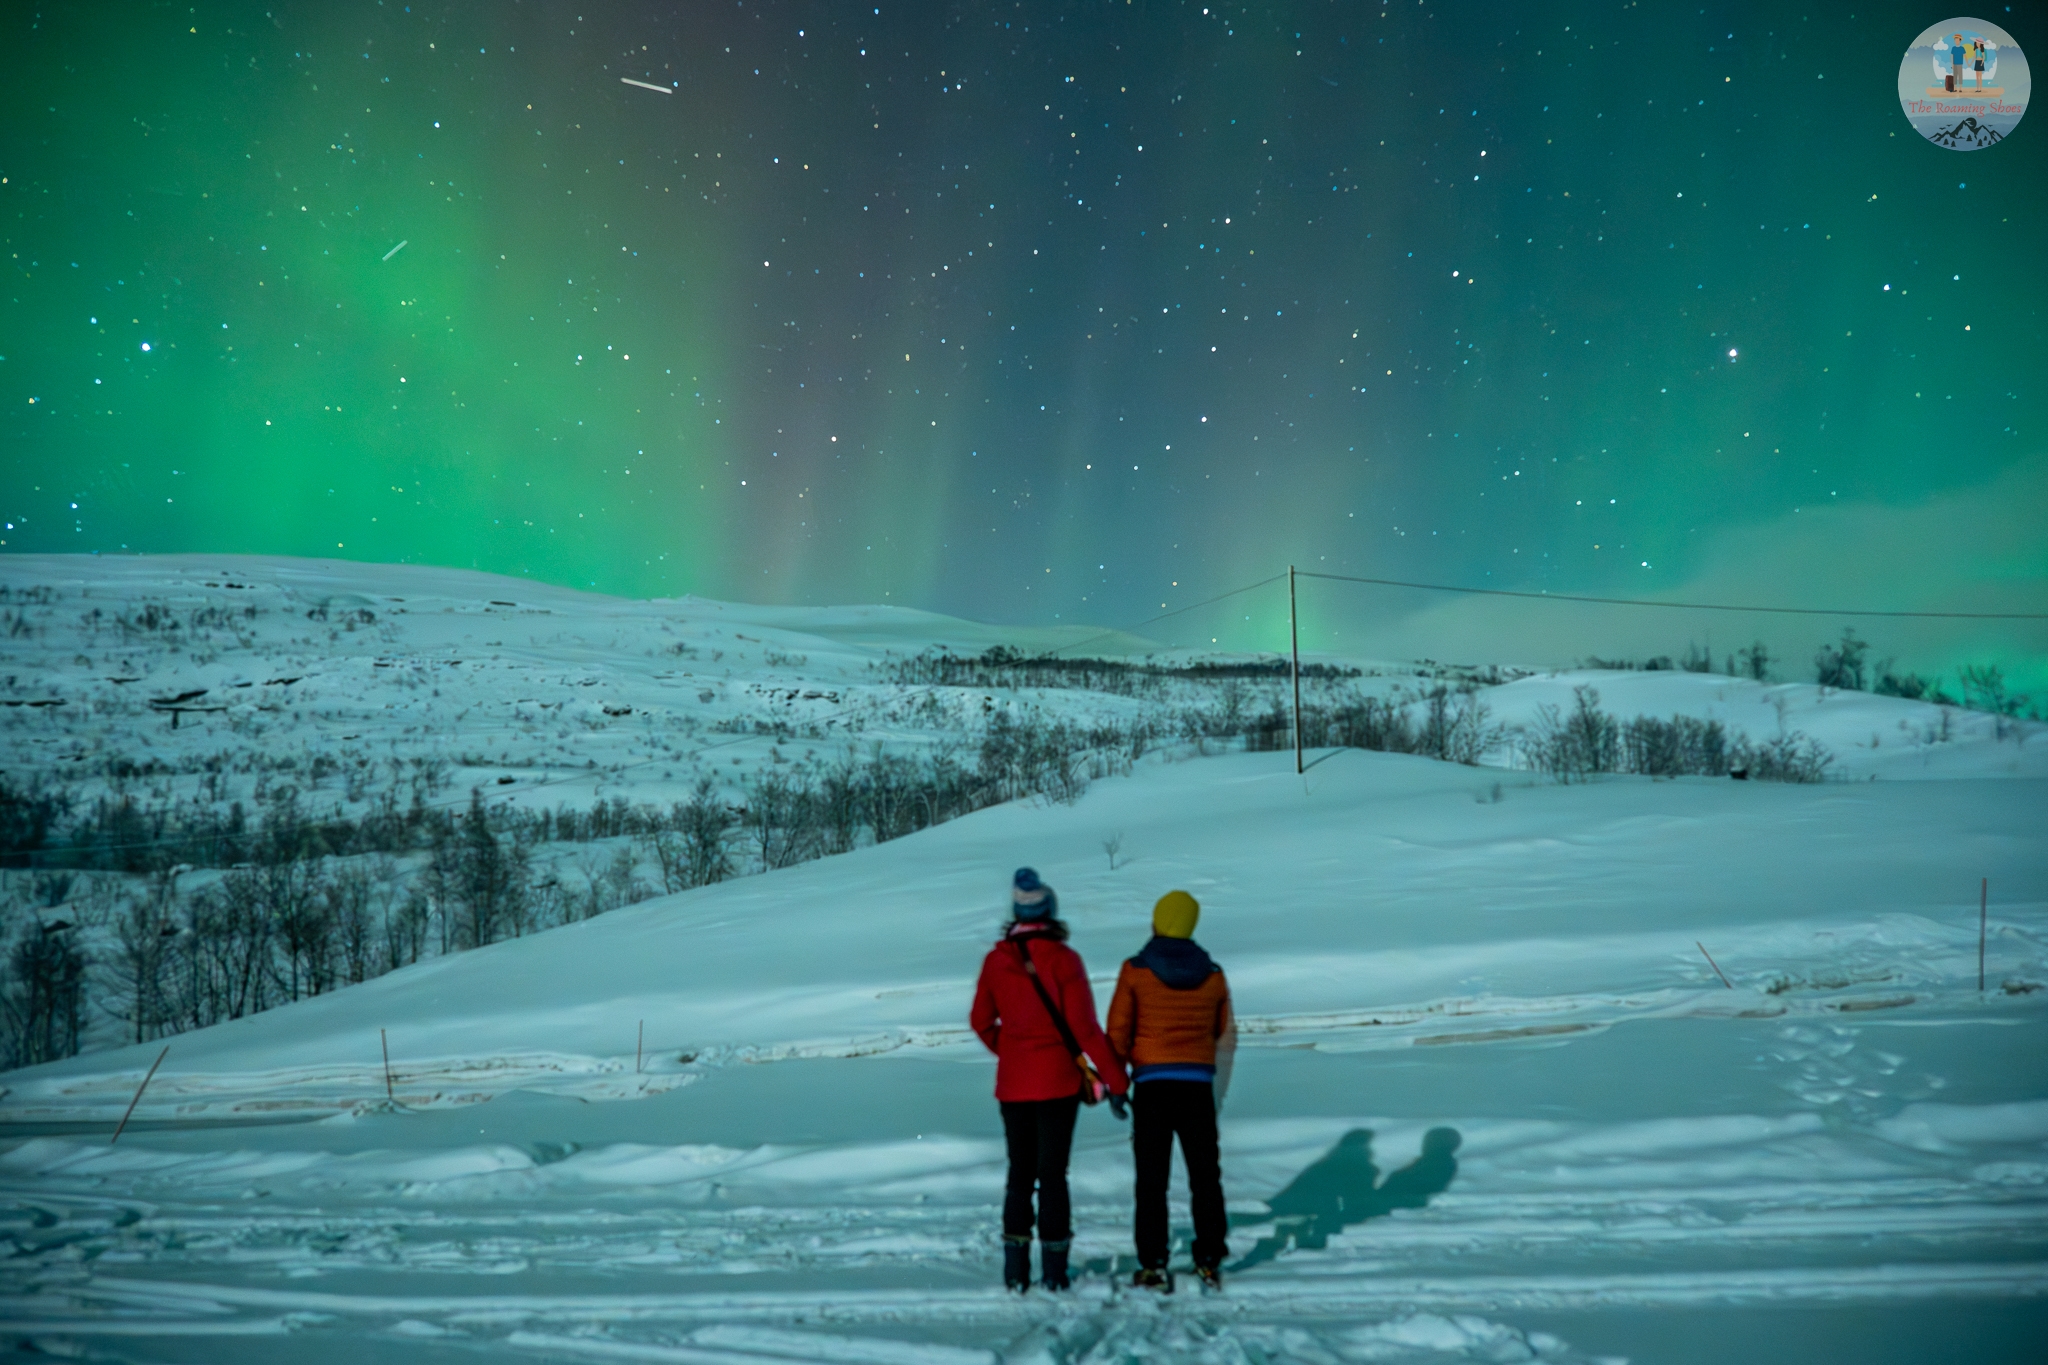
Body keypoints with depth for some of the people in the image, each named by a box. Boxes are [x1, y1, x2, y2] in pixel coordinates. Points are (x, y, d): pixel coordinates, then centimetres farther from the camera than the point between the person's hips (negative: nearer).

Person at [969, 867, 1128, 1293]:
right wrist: (1115, 1080, -8)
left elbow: (981, 1021, 8)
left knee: (1020, 1173, 13)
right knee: (1052, 1173, 5)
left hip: (1013, 1083, 3)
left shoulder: (997, 959, -2)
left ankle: (1015, 1270, 11)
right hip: (1058, 1082, -3)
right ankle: (1054, 1270, 5)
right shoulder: (1063, 959, -13)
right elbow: (1084, 1027, -14)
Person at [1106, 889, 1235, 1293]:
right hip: (1198, 1083, 3)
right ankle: (1210, 1261, 7)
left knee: (1151, 1176, 1)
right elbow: (1224, 1036, 13)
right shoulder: (1212, 974, 6)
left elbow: (1118, 1030, -4)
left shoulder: (1136, 970, -4)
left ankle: (1153, 1266, -3)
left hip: (1152, 1082, -2)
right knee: (1205, 1174, 10)